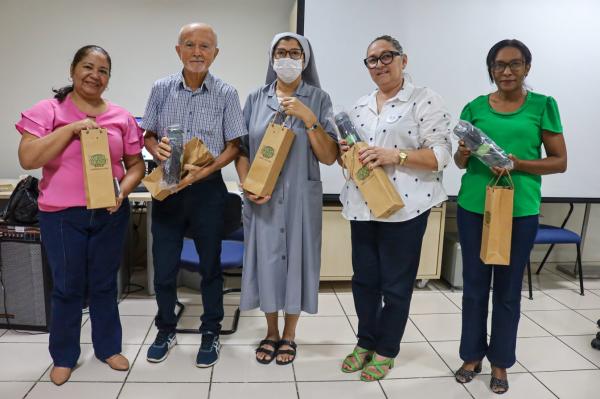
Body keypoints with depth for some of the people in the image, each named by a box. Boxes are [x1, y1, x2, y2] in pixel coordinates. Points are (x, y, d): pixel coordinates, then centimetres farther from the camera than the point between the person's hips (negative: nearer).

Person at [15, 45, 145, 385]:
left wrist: (123, 191, -11)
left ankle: (108, 347, 32)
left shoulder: (122, 117, 4)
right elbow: (27, 159, -12)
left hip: (111, 214, 2)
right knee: (68, 288, 9)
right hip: (62, 215, -2)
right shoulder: (47, 111, -3)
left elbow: (136, 164, 8)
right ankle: (64, 356, 29)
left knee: (105, 284, 14)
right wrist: (71, 128, -18)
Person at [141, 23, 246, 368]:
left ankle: (211, 333, 28)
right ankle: (166, 330, 32)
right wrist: (157, 148, -15)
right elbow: (147, 135, 9)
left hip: (208, 189, -2)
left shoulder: (226, 94, -3)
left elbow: (234, 146, -3)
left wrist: (204, 171, -19)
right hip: (167, 188, 2)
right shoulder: (162, 89, 2)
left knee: (210, 264, 10)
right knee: (164, 266, 10)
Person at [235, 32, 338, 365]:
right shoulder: (256, 98, 4)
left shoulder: (318, 99, -1)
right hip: (262, 198, 2)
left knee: (296, 259, 8)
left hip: (301, 197, -1)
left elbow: (329, 157, -7)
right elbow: (241, 149, 6)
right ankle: (271, 332, 30)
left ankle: (289, 335, 28)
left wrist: (308, 119, -17)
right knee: (266, 259, 9)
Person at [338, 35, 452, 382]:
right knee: (364, 278, 14)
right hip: (361, 206, 6)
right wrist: (346, 153, -2)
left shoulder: (425, 100, -5)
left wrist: (395, 155, -23)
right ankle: (366, 342, 33)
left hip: (404, 208, -5)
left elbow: (441, 154, -11)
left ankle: (386, 350, 25)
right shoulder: (360, 106, 14)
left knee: (396, 284, 7)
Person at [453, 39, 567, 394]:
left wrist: (517, 164, -16)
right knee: (474, 285, 9)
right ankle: (472, 355, 26)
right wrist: (463, 154, -13)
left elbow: (560, 162, 0)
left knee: (509, 289, 8)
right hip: (474, 207, 2)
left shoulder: (543, 105, 1)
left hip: (520, 210, -1)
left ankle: (500, 362, 25)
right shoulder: (475, 107, 6)